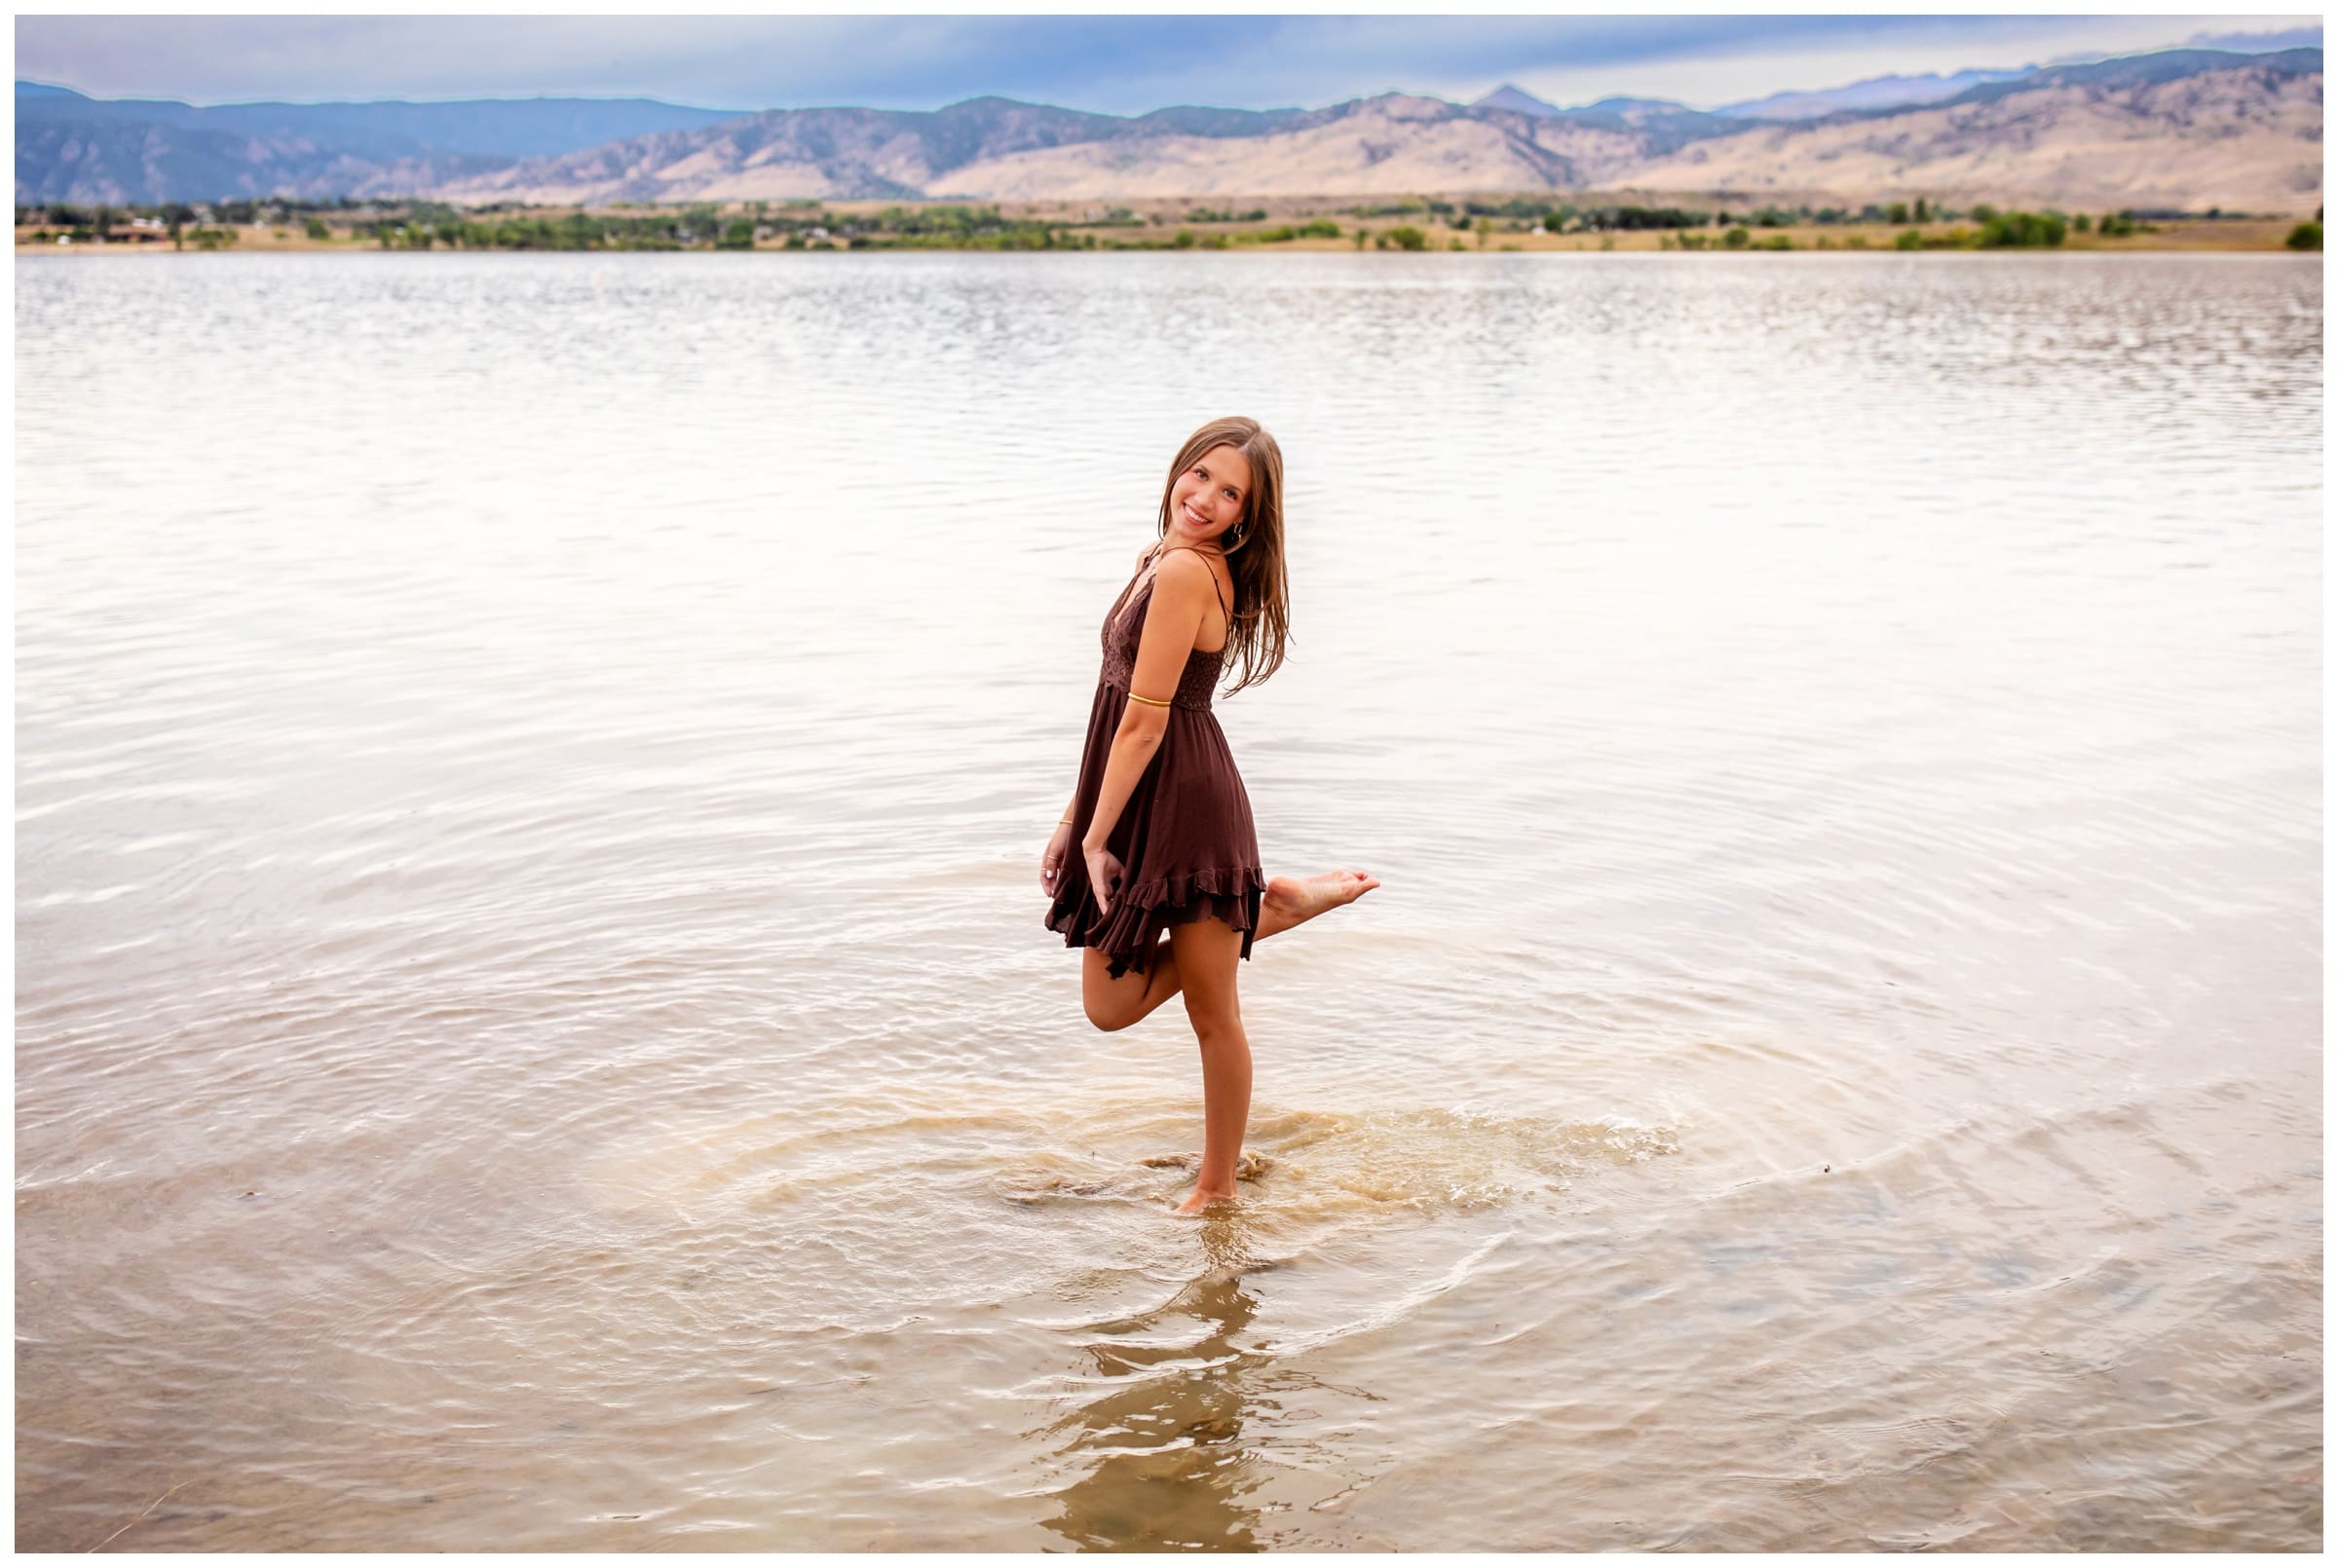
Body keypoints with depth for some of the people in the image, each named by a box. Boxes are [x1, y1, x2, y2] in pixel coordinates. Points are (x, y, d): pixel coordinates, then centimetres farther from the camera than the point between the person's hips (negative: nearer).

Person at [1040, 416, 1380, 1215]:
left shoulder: (1184, 572, -18)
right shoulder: (1162, 559, 11)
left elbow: (1145, 721, -19)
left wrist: (1097, 836, -13)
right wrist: (1074, 819, 14)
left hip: (1184, 805, -9)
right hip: (1140, 803, 10)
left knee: (1213, 1015, 8)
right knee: (1109, 1006, 14)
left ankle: (1218, 1187, 25)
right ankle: (1272, 907, 21)